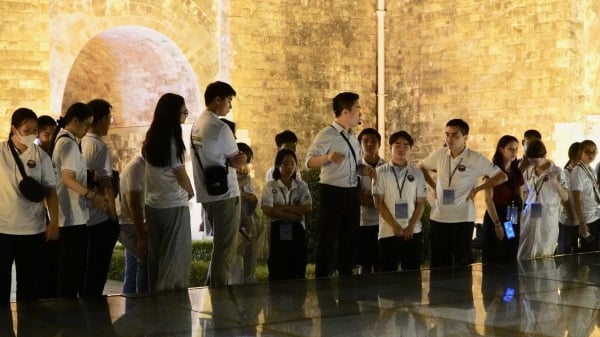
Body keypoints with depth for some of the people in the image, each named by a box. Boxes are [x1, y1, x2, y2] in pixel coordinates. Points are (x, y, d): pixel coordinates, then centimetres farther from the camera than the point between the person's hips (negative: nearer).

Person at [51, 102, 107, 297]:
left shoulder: (62, 140, 15)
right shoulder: (69, 143, -14)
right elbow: (68, 179, -22)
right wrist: (93, 196, -23)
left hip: (67, 216, 10)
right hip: (73, 216, -10)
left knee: (68, 267, 14)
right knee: (73, 268, -4)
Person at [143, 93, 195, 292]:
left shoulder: (151, 138, 8)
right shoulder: (173, 140, -14)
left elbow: (155, 171, 8)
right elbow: (181, 174, -8)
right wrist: (190, 192, 10)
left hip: (153, 204, 7)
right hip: (174, 205, -7)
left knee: (156, 254, 13)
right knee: (176, 255, 1)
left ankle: (155, 293, 19)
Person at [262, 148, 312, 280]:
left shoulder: (301, 186, 9)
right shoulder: (270, 186, 2)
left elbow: (307, 208, -5)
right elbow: (267, 211, -10)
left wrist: (282, 208, -12)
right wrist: (294, 215, -12)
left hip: (297, 230, 2)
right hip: (278, 231, -2)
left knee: (298, 272, 2)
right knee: (277, 273, -4)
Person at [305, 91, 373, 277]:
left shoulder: (352, 137, 15)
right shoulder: (327, 135, -10)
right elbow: (309, 161, -20)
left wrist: (367, 169, 9)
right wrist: (328, 157, -37)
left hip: (353, 192, 8)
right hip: (333, 192, -8)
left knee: (349, 239, 12)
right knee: (328, 239, -3)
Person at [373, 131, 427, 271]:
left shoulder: (417, 173, 7)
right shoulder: (381, 172, 1)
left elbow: (421, 202, 6)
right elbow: (379, 202, -2)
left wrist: (411, 226, -6)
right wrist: (395, 226, -9)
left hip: (413, 232, 2)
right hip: (388, 232, -2)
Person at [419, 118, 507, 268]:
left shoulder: (476, 159, -9)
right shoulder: (439, 155, 2)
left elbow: (501, 176, -5)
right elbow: (422, 168, 21)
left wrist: (477, 189, -7)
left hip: (463, 219, -3)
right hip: (438, 218, 3)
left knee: (462, 264, 4)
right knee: (439, 265, 7)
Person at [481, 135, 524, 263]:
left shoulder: (517, 173, 12)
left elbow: (520, 199, 15)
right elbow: (488, 200, -12)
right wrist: (497, 224, -17)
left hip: (514, 222, 6)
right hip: (495, 218, -6)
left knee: (510, 261, 8)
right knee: (493, 262, -2)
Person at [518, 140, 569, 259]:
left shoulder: (556, 172, -4)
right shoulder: (528, 172, 6)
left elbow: (565, 197, -7)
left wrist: (556, 183, -22)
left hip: (547, 218, -3)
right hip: (529, 216, 3)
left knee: (544, 256, 2)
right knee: (523, 254, 0)